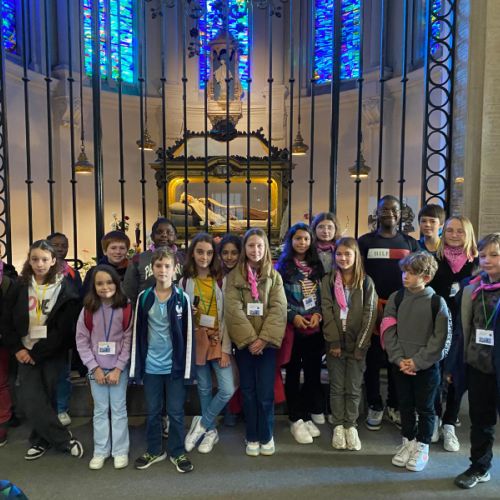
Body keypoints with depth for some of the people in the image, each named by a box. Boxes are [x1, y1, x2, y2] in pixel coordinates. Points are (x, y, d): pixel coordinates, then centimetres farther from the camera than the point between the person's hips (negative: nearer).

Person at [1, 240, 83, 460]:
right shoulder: (20, 287, 2)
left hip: (52, 353, -3)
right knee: (30, 399, -5)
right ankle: (65, 440, 6)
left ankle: (41, 440, 24)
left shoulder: (64, 288, -9)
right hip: (26, 352, 3)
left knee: (46, 398, 2)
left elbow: (63, 329, -12)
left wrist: (37, 353, -12)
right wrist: (18, 348, -5)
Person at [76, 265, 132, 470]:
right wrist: (95, 368, -8)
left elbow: (129, 341, -7)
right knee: (100, 410, 12)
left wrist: (118, 368, -11)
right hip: (96, 369, 2)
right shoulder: (88, 310, -5)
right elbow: (81, 341, -2)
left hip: (119, 368, -1)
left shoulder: (125, 309, -9)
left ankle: (120, 451, 20)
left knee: (119, 409, 8)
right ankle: (100, 451, 25)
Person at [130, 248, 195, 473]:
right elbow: (137, 333, 3)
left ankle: (177, 452, 26)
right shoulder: (143, 298, -1)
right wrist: (136, 365, 2)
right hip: (151, 365, 2)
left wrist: (187, 367, -6)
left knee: (176, 411, 9)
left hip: (175, 365, -2)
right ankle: (154, 450, 33)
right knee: (152, 411, 16)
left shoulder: (182, 298, -6)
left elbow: (188, 334, -5)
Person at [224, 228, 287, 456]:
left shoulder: (274, 276, 4)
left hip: (267, 341, 0)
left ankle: (266, 436, 22)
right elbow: (233, 309, -8)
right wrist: (250, 338, -16)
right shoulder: (233, 276, 1)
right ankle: (252, 437, 24)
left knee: (265, 392, 2)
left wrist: (264, 338, -16)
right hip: (244, 342, 0)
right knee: (248, 391, 9)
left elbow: (278, 309, -5)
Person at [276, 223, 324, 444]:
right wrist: (293, 316, -14)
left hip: (315, 327, 4)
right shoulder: (282, 266, -2)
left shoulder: (317, 266, 10)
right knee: (293, 374, 5)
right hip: (292, 328, -4)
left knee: (313, 373, 9)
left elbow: (323, 295, 10)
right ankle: (295, 420, 17)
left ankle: (307, 416, 24)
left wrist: (318, 313, -6)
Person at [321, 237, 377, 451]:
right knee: (337, 387, 8)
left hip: (357, 344, 0)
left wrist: (360, 345, -10)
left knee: (354, 388, 7)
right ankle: (338, 426, 21)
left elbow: (370, 315, -4)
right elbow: (327, 312, -5)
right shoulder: (328, 281, 1)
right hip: (335, 343, 0)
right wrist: (334, 342, -11)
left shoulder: (366, 282, 0)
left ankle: (351, 426, 22)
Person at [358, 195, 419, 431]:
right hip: (371, 309, -2)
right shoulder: (365, 241, 3)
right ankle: (375, 407, 19)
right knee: (372, 360, 4)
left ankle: (395, 406, 25)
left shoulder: (410, 243, 10)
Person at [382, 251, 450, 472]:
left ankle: (422, 446, 29)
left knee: (425, 408, 11)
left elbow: (440, 338, -10)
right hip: (401, 364, 3)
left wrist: (418, 361, -14)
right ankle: (408, 441, 33)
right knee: (405, 405, 15)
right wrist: (398, 358, -11)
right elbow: (388, 331, -2)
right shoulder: (396, 298, -2)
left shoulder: (437, 302, -10)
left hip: (427, 366, -3)